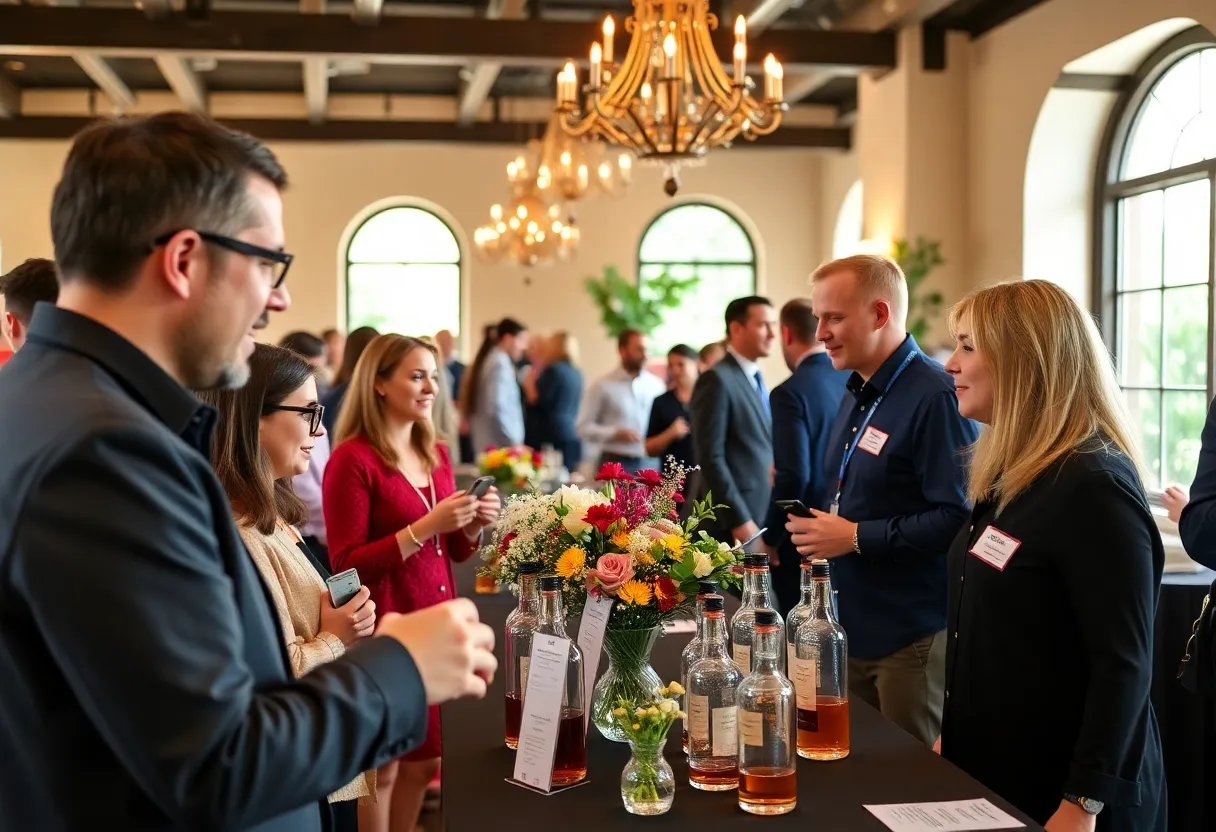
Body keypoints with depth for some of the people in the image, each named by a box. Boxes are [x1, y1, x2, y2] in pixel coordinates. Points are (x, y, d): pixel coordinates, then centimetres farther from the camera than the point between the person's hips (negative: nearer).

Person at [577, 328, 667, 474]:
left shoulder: (656, 385, 7)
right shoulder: (602, 386, -2)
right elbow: (583, 427, -3)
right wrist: (616, 433, -16)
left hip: (649, 464, 3)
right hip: (615, 464, -3)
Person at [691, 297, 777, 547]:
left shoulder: (755, 380, 17)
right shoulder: (717, 380, -10)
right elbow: (711, 458, -16)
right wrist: (740, 522, -19)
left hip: (761, 516, 9)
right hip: (733, 523, -8)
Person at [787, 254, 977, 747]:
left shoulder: (936, 397, -18)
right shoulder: (858, 394, 13)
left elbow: (958, 517, -25)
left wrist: (856, 538, -21)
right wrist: (820, 529, 7)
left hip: (913, 641, -9)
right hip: (854, 630, 9)